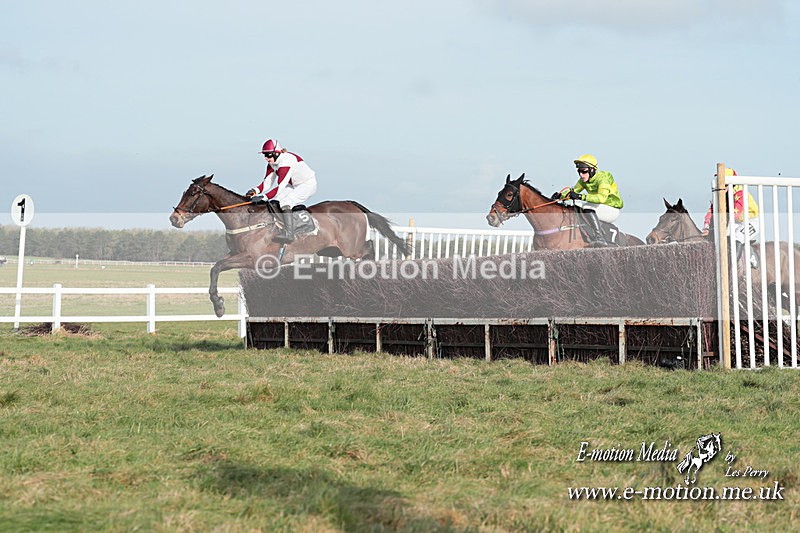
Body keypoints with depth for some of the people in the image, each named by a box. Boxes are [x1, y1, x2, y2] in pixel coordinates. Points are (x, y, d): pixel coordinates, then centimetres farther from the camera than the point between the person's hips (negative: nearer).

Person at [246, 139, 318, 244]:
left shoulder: (286, 161, -32)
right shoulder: (272, 162, -4)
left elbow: (280, 186, -37)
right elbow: (267, 182, -5)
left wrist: (264, 197, -43)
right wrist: (256, 190, -23)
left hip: (308, 184, -10)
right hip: (295, 186, 10)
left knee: (285, 202, -24)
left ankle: (288, 234, -21)